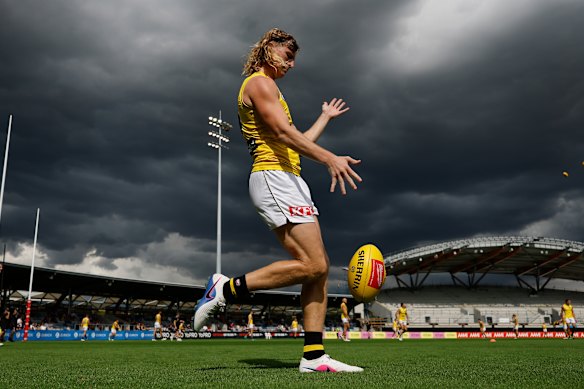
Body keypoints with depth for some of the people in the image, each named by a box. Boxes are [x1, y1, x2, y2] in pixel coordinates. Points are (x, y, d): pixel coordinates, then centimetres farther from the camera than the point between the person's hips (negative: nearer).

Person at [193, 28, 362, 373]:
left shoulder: (269, 87, 29)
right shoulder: (259, 82, -1)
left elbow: (297, 144, 30)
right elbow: (283, 131, -18)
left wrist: (326, 117, 39)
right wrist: (330, 159, -26)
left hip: (290, 181, 10)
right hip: (273, 178, -10)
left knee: (320, 268, 2)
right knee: (313, 265, -17)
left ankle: (314, 355, 3)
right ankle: (227, 289, -8)